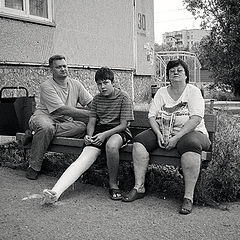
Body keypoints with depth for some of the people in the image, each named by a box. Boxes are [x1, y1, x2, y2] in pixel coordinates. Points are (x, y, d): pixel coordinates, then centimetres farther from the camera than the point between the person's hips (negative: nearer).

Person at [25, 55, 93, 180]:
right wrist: (89, 113, -23)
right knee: (46, 128, -40)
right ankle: (34, 166, -20)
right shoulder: (46, 86, -11)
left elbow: (92, 103, 4)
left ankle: (36, 134, -19)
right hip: (43, 117, -4)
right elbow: (62, 110, -21)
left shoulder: (76, 84, 7)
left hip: (64, 122, 5)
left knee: (82, 127, -28)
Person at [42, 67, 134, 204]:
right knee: (85, 157, -22)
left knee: (111, 145, -40)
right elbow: (92, 121, 12)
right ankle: (55, 192, -40)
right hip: (99, 131, 4)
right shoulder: (97, 99, 13)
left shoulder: (124, 98, -3)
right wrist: (89, 135, -10)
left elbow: (123, 125, -8)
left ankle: (113, 184, -17)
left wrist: (104, 134, -21)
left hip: (119, 131, -3)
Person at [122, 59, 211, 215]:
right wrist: (158, 134, -15)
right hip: (163, 132, 5)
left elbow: (196, 118, -15)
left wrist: (177, 137, -24)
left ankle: (189, 197, -31)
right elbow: (152, 116, 4)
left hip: (189, 132, -4)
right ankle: (139, 188, -14)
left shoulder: (193, 91, -2)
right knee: (140, 141, -17)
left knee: (191, 145, -38)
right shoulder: (161, 92, 12)